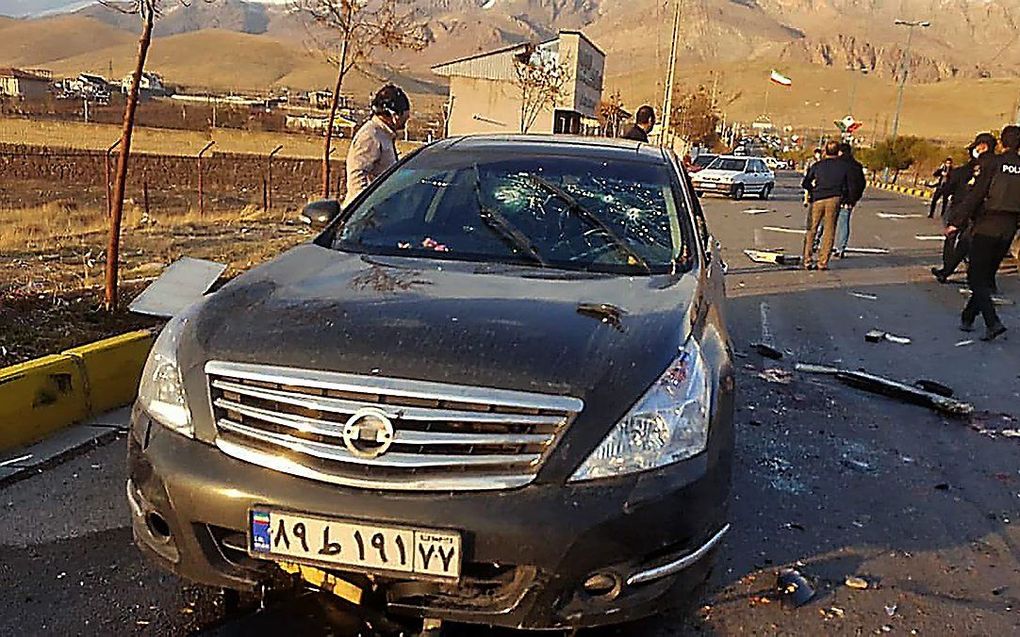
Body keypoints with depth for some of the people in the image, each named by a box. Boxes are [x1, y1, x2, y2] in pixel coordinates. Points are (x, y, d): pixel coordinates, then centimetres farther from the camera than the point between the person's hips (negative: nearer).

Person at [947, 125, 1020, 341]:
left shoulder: (994, 164, -9)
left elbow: (975, 195, -12)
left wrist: (956, 221, -10)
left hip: (986, 227, -5)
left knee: (976, 277, 0)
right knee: (986, 276, 16)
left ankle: (993, 322, -14)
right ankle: (968, 318, 25)